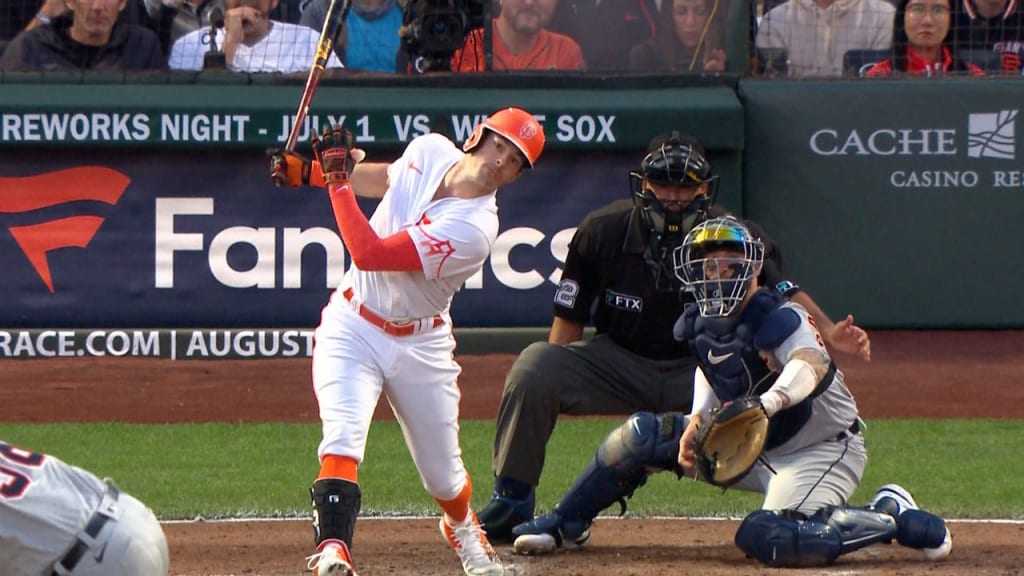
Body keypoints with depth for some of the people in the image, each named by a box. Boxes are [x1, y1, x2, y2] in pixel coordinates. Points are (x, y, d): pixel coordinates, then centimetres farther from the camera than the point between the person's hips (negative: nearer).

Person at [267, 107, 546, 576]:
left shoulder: (475, 229, -27)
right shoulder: (429, 151, -9)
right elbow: (374, 179, 17)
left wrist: (337, 179, -25)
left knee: (443, 476, 9)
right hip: (352, 329, 2)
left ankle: (461, 527, 43)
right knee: (342, 440, -22)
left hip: (421, 347, -2)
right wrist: (307, 170, 1)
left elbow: (369, 254, -31)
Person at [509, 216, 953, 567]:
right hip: (756, 448, 8)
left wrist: (765, 404, -63)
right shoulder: (705, 326, 2)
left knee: (770, 541, -35)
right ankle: (565, 525, 17)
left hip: (822, 451, -8)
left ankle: (892, 516, -15)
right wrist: (694, 430, -18)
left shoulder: (781, 319, -22)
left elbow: (811, 364, -44)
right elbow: (707, 406, 6)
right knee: (642, 436, 0)